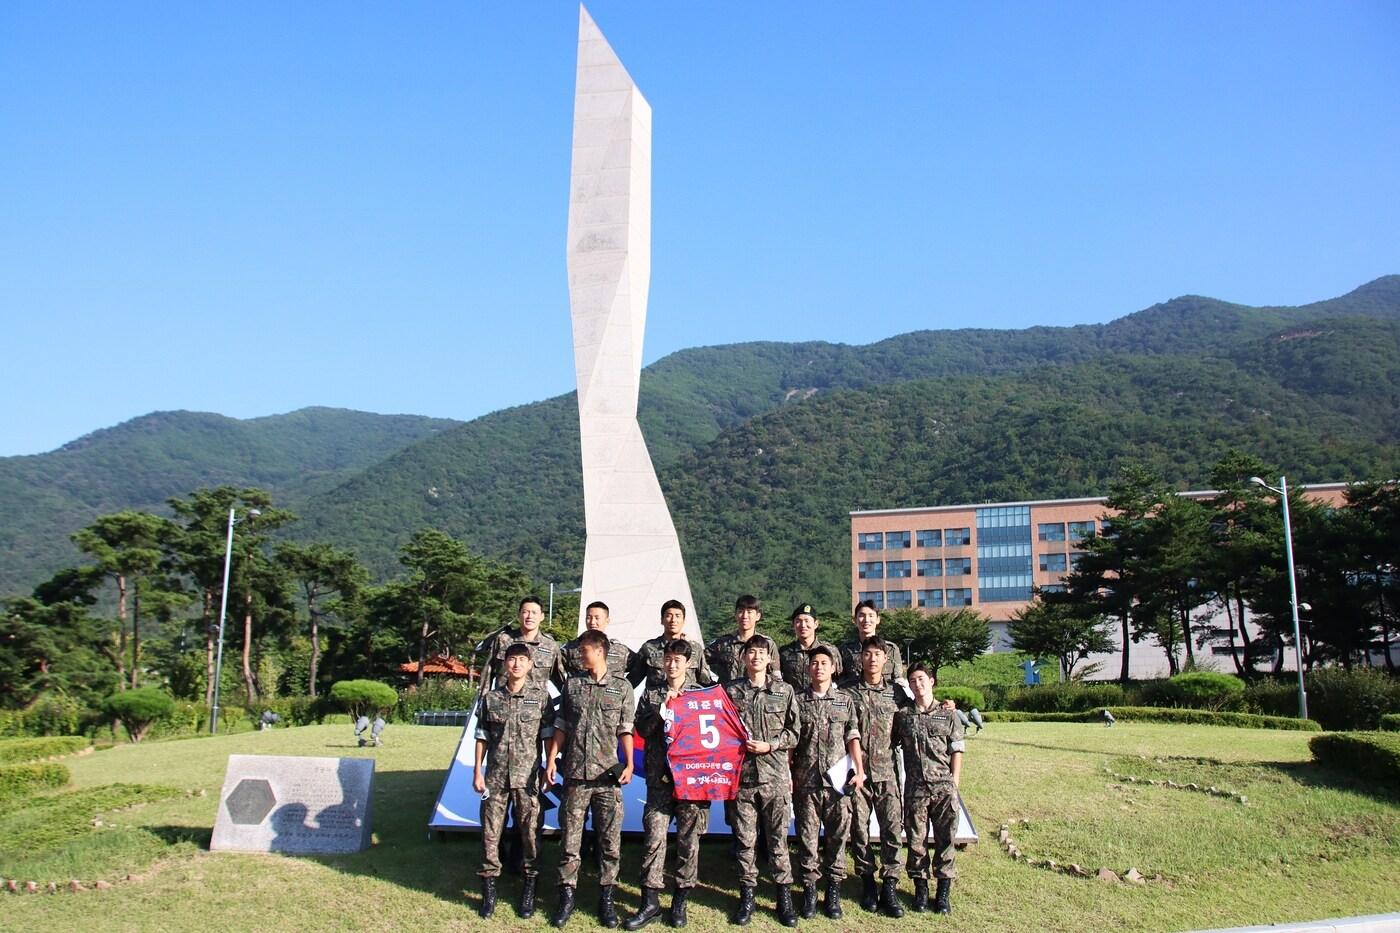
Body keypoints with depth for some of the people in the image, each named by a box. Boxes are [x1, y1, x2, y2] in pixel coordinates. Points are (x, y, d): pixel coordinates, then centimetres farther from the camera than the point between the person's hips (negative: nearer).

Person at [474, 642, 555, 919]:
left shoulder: (541, 696, 0)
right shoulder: (491, 698, 5)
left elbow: (549, 736, 2)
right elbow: (482, 738, 9)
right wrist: (477, 772, 5)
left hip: (528, 777, -2)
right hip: (495, 777, 2)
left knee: (530, 831, 2)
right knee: (490, 831, 5)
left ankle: (529, 890, 15)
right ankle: (489, 889, 17)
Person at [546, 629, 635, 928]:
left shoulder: (622, 688, 4)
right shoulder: (572, 684, 9)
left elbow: (625, 730, 4)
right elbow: (561, 727, 10)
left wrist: (629, 763, -5)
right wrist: (551, 760, 4)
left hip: (608, 776, -1)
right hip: (575, 774, 1)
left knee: (610, 840, 2)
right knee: (570, 838, 4)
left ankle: (606, 898, 14)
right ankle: (566, 897, 15)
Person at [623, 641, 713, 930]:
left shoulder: (700, 694, 8)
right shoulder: (651, 696, 12)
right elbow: (642, 730, -1)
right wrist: (662, 710, -12)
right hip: (660, 777, 0)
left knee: (688, 839, 4)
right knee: (654, 837, -4)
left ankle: (680, 901, 15)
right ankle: (650, 902, 4)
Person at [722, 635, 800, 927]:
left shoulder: (784, 691, 5)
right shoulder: (731, 691, 5)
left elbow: (793, 733, 4)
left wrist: (769, 745, -8)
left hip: (775, 775, 0)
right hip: (741, 774, 1)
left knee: (778, 839, 4)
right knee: (745, 840, 6)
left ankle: (784, 896, 14)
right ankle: (747, 896, 17)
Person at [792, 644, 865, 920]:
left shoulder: (845, 700, 8)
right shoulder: (798, 701, 7)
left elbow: (853, 737, 5)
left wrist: (859, 770, -4)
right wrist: (788, 774, 1)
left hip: (838, 780, 0)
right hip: (806, 781, 0)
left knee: (837, 835, 3)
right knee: (807, 836, 3)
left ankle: (834, 891, 13)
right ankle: (809, 889, 14)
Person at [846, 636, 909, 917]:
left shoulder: (896, 693, 9)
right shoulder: (849, 693, 3)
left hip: (887, 770, 1)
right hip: (857, 770, -1)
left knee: (893, 828, -3)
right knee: (859, 829, 3)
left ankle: (890, 887, 3)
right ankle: (867, 881, 17)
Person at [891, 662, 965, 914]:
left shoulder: (948, 714, 5)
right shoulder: (902, 715, 6)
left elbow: (957, 751, 5)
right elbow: (889, 745, 12)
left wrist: (954, 782, -1)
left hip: (944, 787, 0)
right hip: (915, 788, 1)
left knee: (945, 839, 2)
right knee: (916, 839, 4)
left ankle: (943, 891, 12)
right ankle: (920, 888, 17)